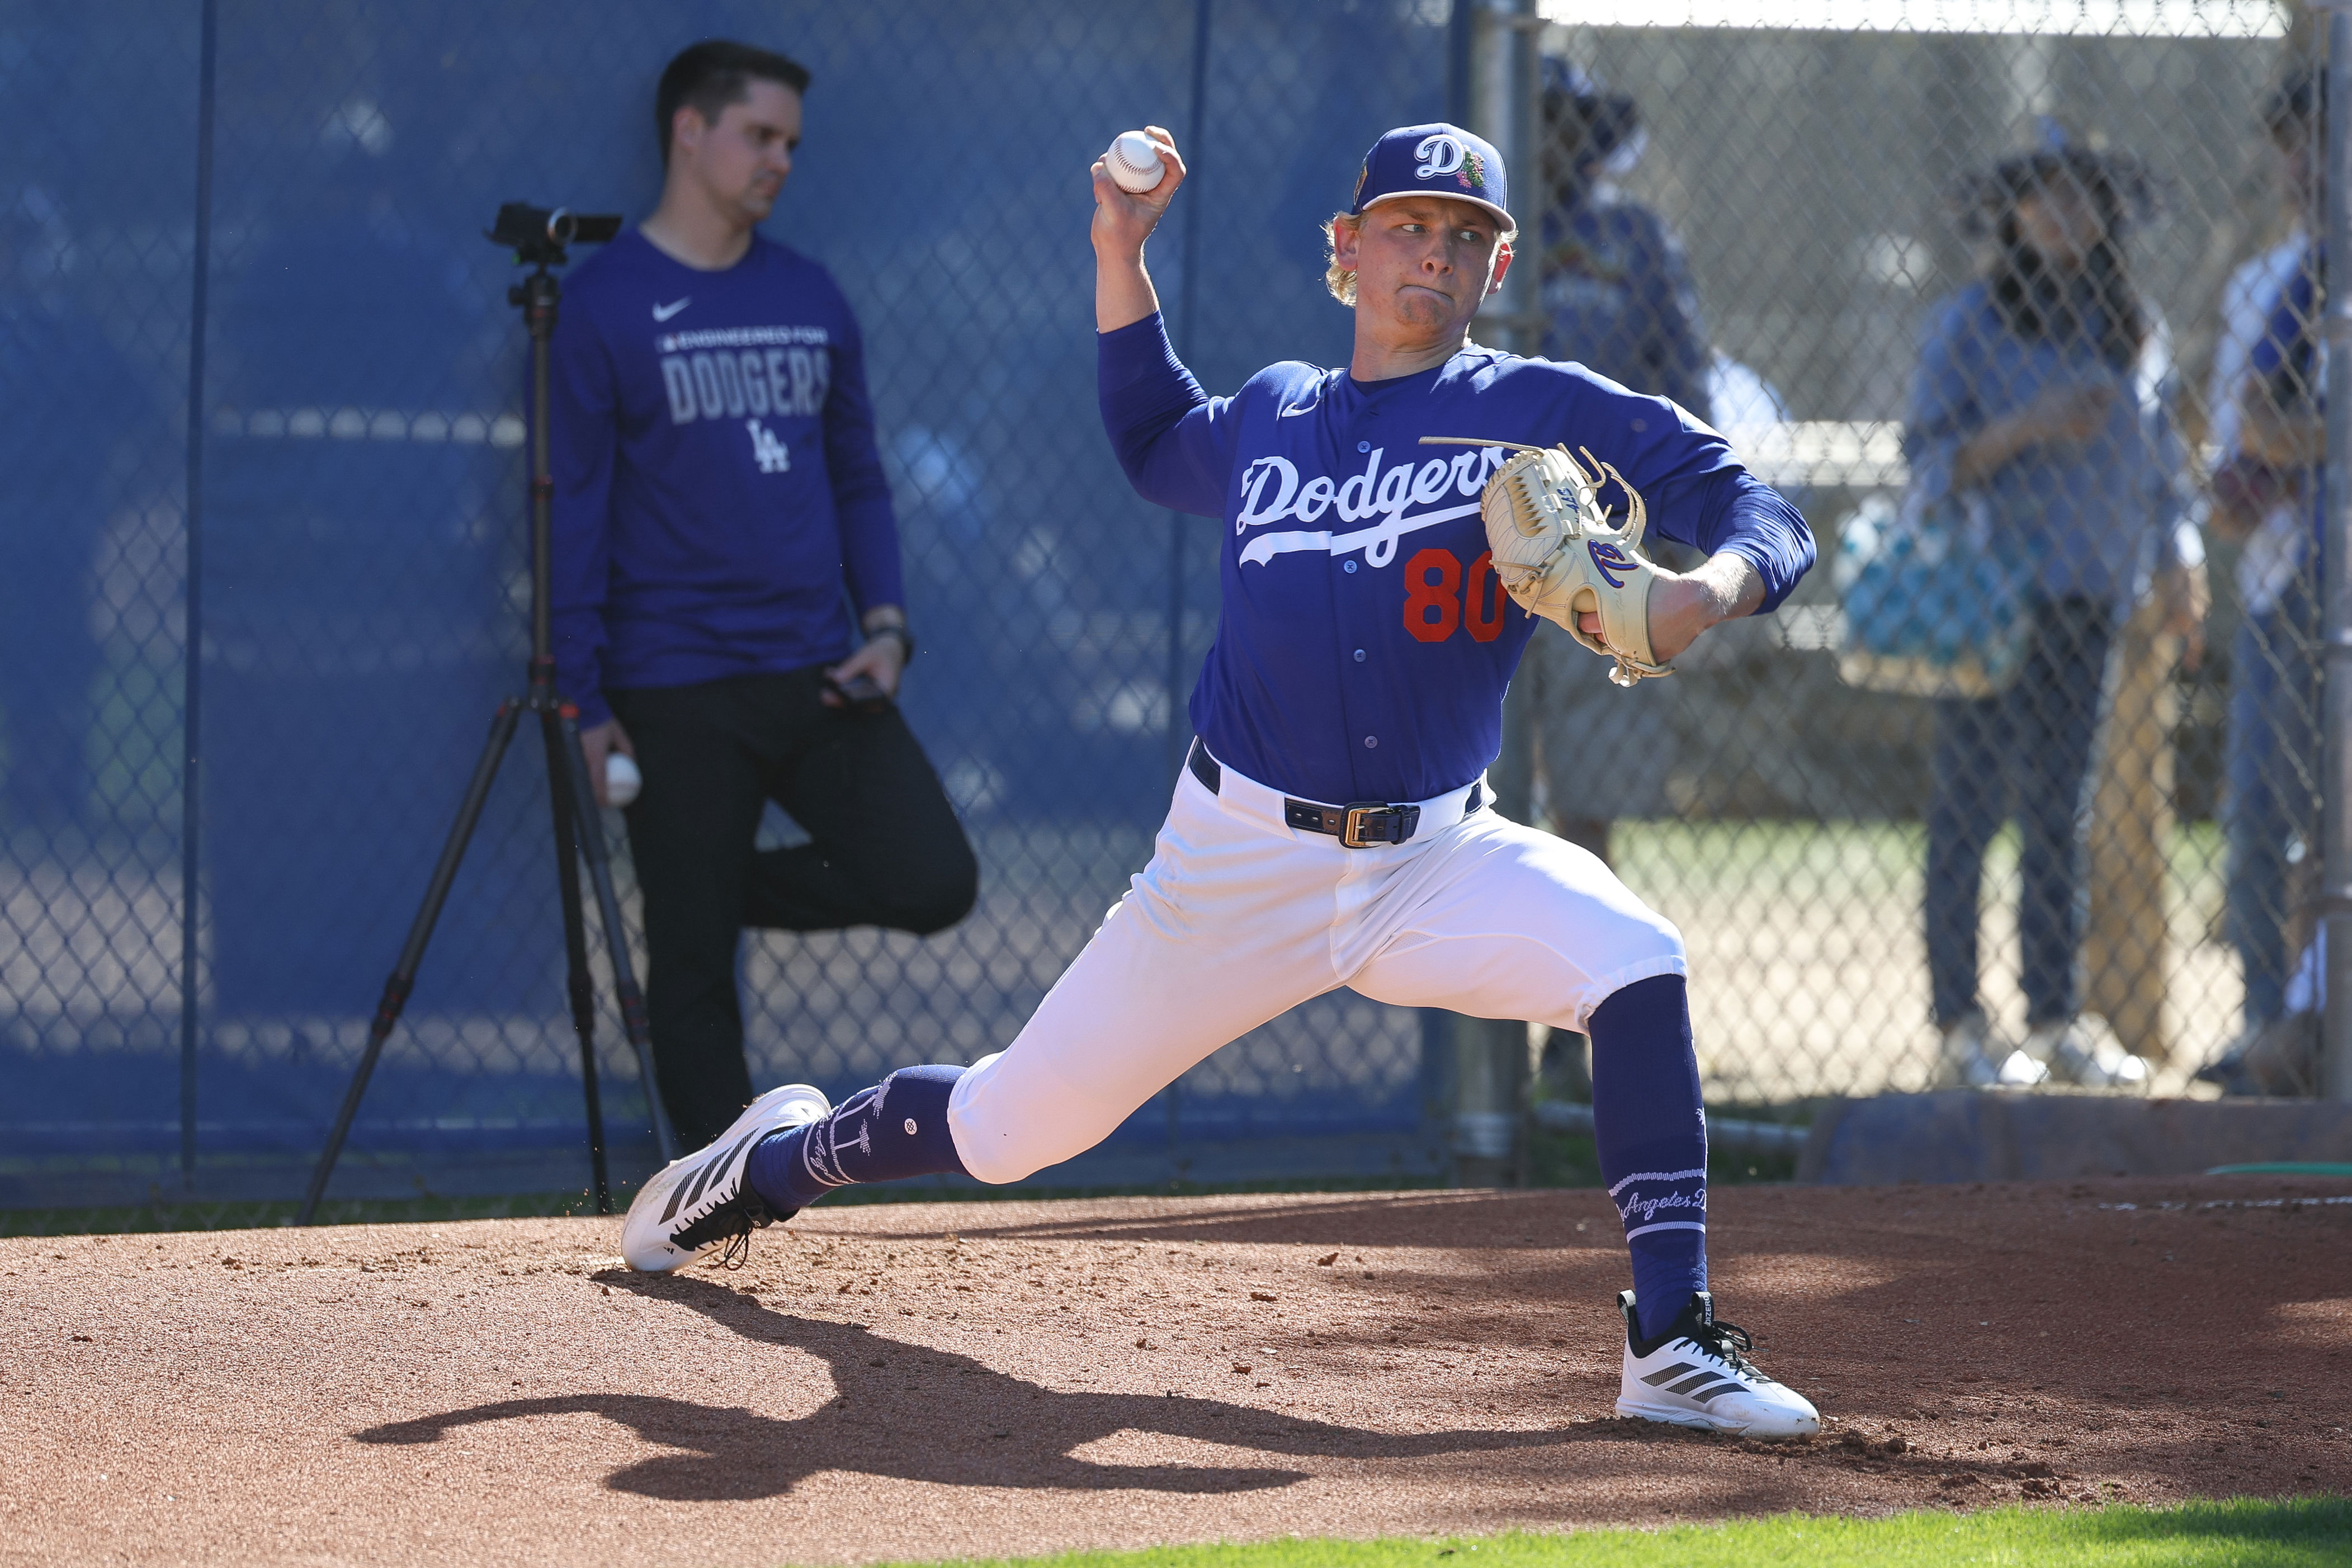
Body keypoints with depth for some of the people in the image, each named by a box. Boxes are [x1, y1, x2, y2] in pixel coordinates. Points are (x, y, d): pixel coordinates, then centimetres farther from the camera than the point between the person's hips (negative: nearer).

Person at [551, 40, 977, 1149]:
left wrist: (885, 623, 2)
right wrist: (585, 703, -9)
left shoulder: (811, 298, 12)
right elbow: (574, 511, -5)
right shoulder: (604, 306, -4)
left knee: (933, 880, -12)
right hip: (678, 700, -4)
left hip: (821, 680, 5)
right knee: (692, 971, 0)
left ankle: (739, 889, 14)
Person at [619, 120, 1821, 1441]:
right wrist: (1122, 256, 19)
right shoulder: (1270, 415, 8)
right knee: (1009, 1129, 7)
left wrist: (1709, 590, -33)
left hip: (1435, 862, -2)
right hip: (1238, 863, 2)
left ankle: (1673, 1347, -25)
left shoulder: (1550, 415, -3)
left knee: (1634, 962, -30)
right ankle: (782, 1158, 39)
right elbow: (1153, 446, 32)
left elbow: (1764, 514, -10)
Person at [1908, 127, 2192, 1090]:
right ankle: (1961, 1028, -1)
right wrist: (2028, 427, -21)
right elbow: (1931, 461, -7)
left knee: (2059, 812, 7)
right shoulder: (1970, 326, -3)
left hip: (2086, 600, 5)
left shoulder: (2133, 331, 11)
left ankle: (2056, 1021, 9)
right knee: (1971, 805, -3)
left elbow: (2156, 466, 17)